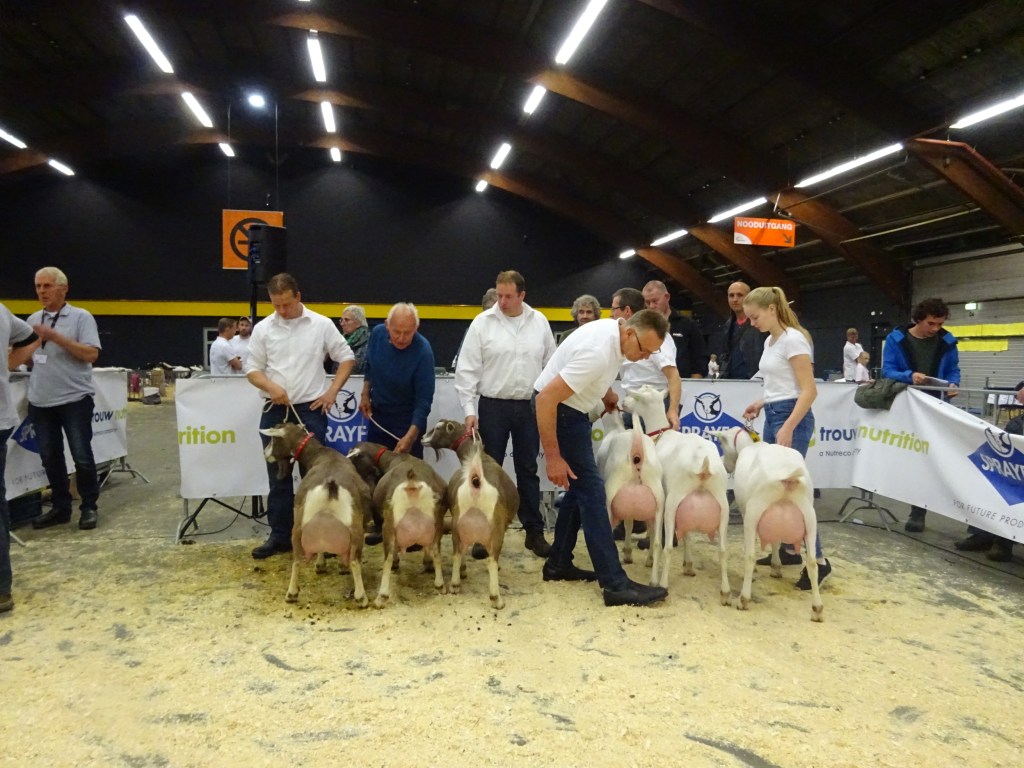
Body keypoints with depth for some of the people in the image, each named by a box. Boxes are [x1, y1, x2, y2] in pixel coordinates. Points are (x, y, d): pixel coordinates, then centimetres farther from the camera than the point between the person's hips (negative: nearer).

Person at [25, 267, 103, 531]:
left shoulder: (81, 317, -4)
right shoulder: (33, 319, 13)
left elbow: (91, 354, -13)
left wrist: (56, 337, -18)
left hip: (74, 399, -5)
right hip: (40, 401, 5)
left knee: (82, 456, 0)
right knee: (50, 457, 10)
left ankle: (89, 507, 13)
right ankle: (60, 507, 22)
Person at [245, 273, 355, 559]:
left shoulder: (322, 324, -1)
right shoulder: (263, 329, 4)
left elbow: (346, 358, 3)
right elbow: (252, 369, 5)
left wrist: (332, 391, -6)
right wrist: (271, 387, -14)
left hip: (311, 409, -2)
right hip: (275, 410, 2)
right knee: (277, 475, 8)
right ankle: (280, 535, 18)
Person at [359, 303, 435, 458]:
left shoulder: (423, 352, -26)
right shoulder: (377, 333, -12)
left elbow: (424, 400, -26)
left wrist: (410, 436, -35)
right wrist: (365, 394, 2)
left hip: (408, 421, -5)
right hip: (377, 416, 5)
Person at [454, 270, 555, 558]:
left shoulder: (539, 322, 3)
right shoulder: (482, 322, -4)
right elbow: (467, 370, -5)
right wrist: (469, 410, -10)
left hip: (530, 407, 2)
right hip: (493, 406, -2)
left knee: (528, 470, 10)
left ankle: (534, 532, 19)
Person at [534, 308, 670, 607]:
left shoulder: (615, 330, -3)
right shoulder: (598, 352, -31)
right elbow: (546, 399, -32)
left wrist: (607, 394, 8)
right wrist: (553, 457, -29)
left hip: (570, 408, 10)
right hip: (555, 410, -10)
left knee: (580, 487, 13)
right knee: (590, 489, -12)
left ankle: (558, 564, 23)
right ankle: (615, 584, -11)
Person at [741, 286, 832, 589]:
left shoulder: (792, 339, -13)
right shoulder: (770, 341, 13)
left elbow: (809, 391, -18)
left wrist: (788, 428, -24)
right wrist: (762, 403, 10)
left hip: (792, 418, -9)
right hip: (772, 416, 9)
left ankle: (819, 560, -1)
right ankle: (789, 549, 21)